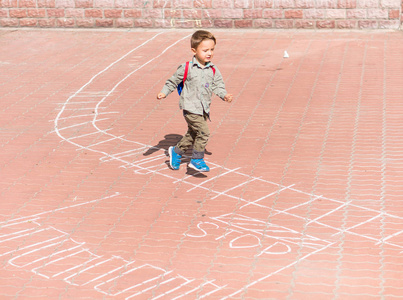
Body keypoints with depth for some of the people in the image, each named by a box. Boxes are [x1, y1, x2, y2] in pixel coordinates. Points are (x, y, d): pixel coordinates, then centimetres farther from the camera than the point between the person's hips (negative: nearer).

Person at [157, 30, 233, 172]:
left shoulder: (213, 70, 4)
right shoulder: (186, 68, -8)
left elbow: (218, 86, 6)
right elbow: (173, 81, 2)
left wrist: (224, 95, -12)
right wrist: (164, 92, -7)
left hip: (203, 109, 6)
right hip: (190, 108, -6)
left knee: (192, 135, 18)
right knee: (203, 132, -15)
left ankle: (176, 151, 40)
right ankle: (197, 160, -1)